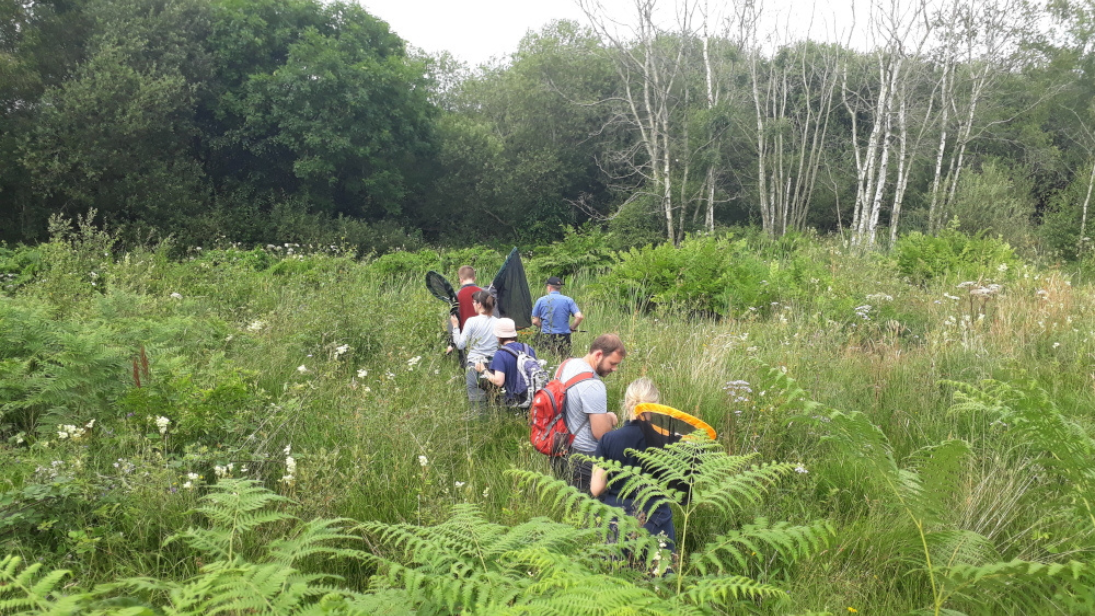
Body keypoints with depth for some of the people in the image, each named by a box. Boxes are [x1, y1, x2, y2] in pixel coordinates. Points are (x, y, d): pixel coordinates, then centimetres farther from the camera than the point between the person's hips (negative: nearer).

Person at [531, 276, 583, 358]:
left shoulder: (541, 300, 1)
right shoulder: (568, 300, 0)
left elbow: (535, 321, 2)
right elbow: (579, 317, -9)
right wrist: (572, 327, 7)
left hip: (546, 336, 1)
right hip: (563, 336, -1)